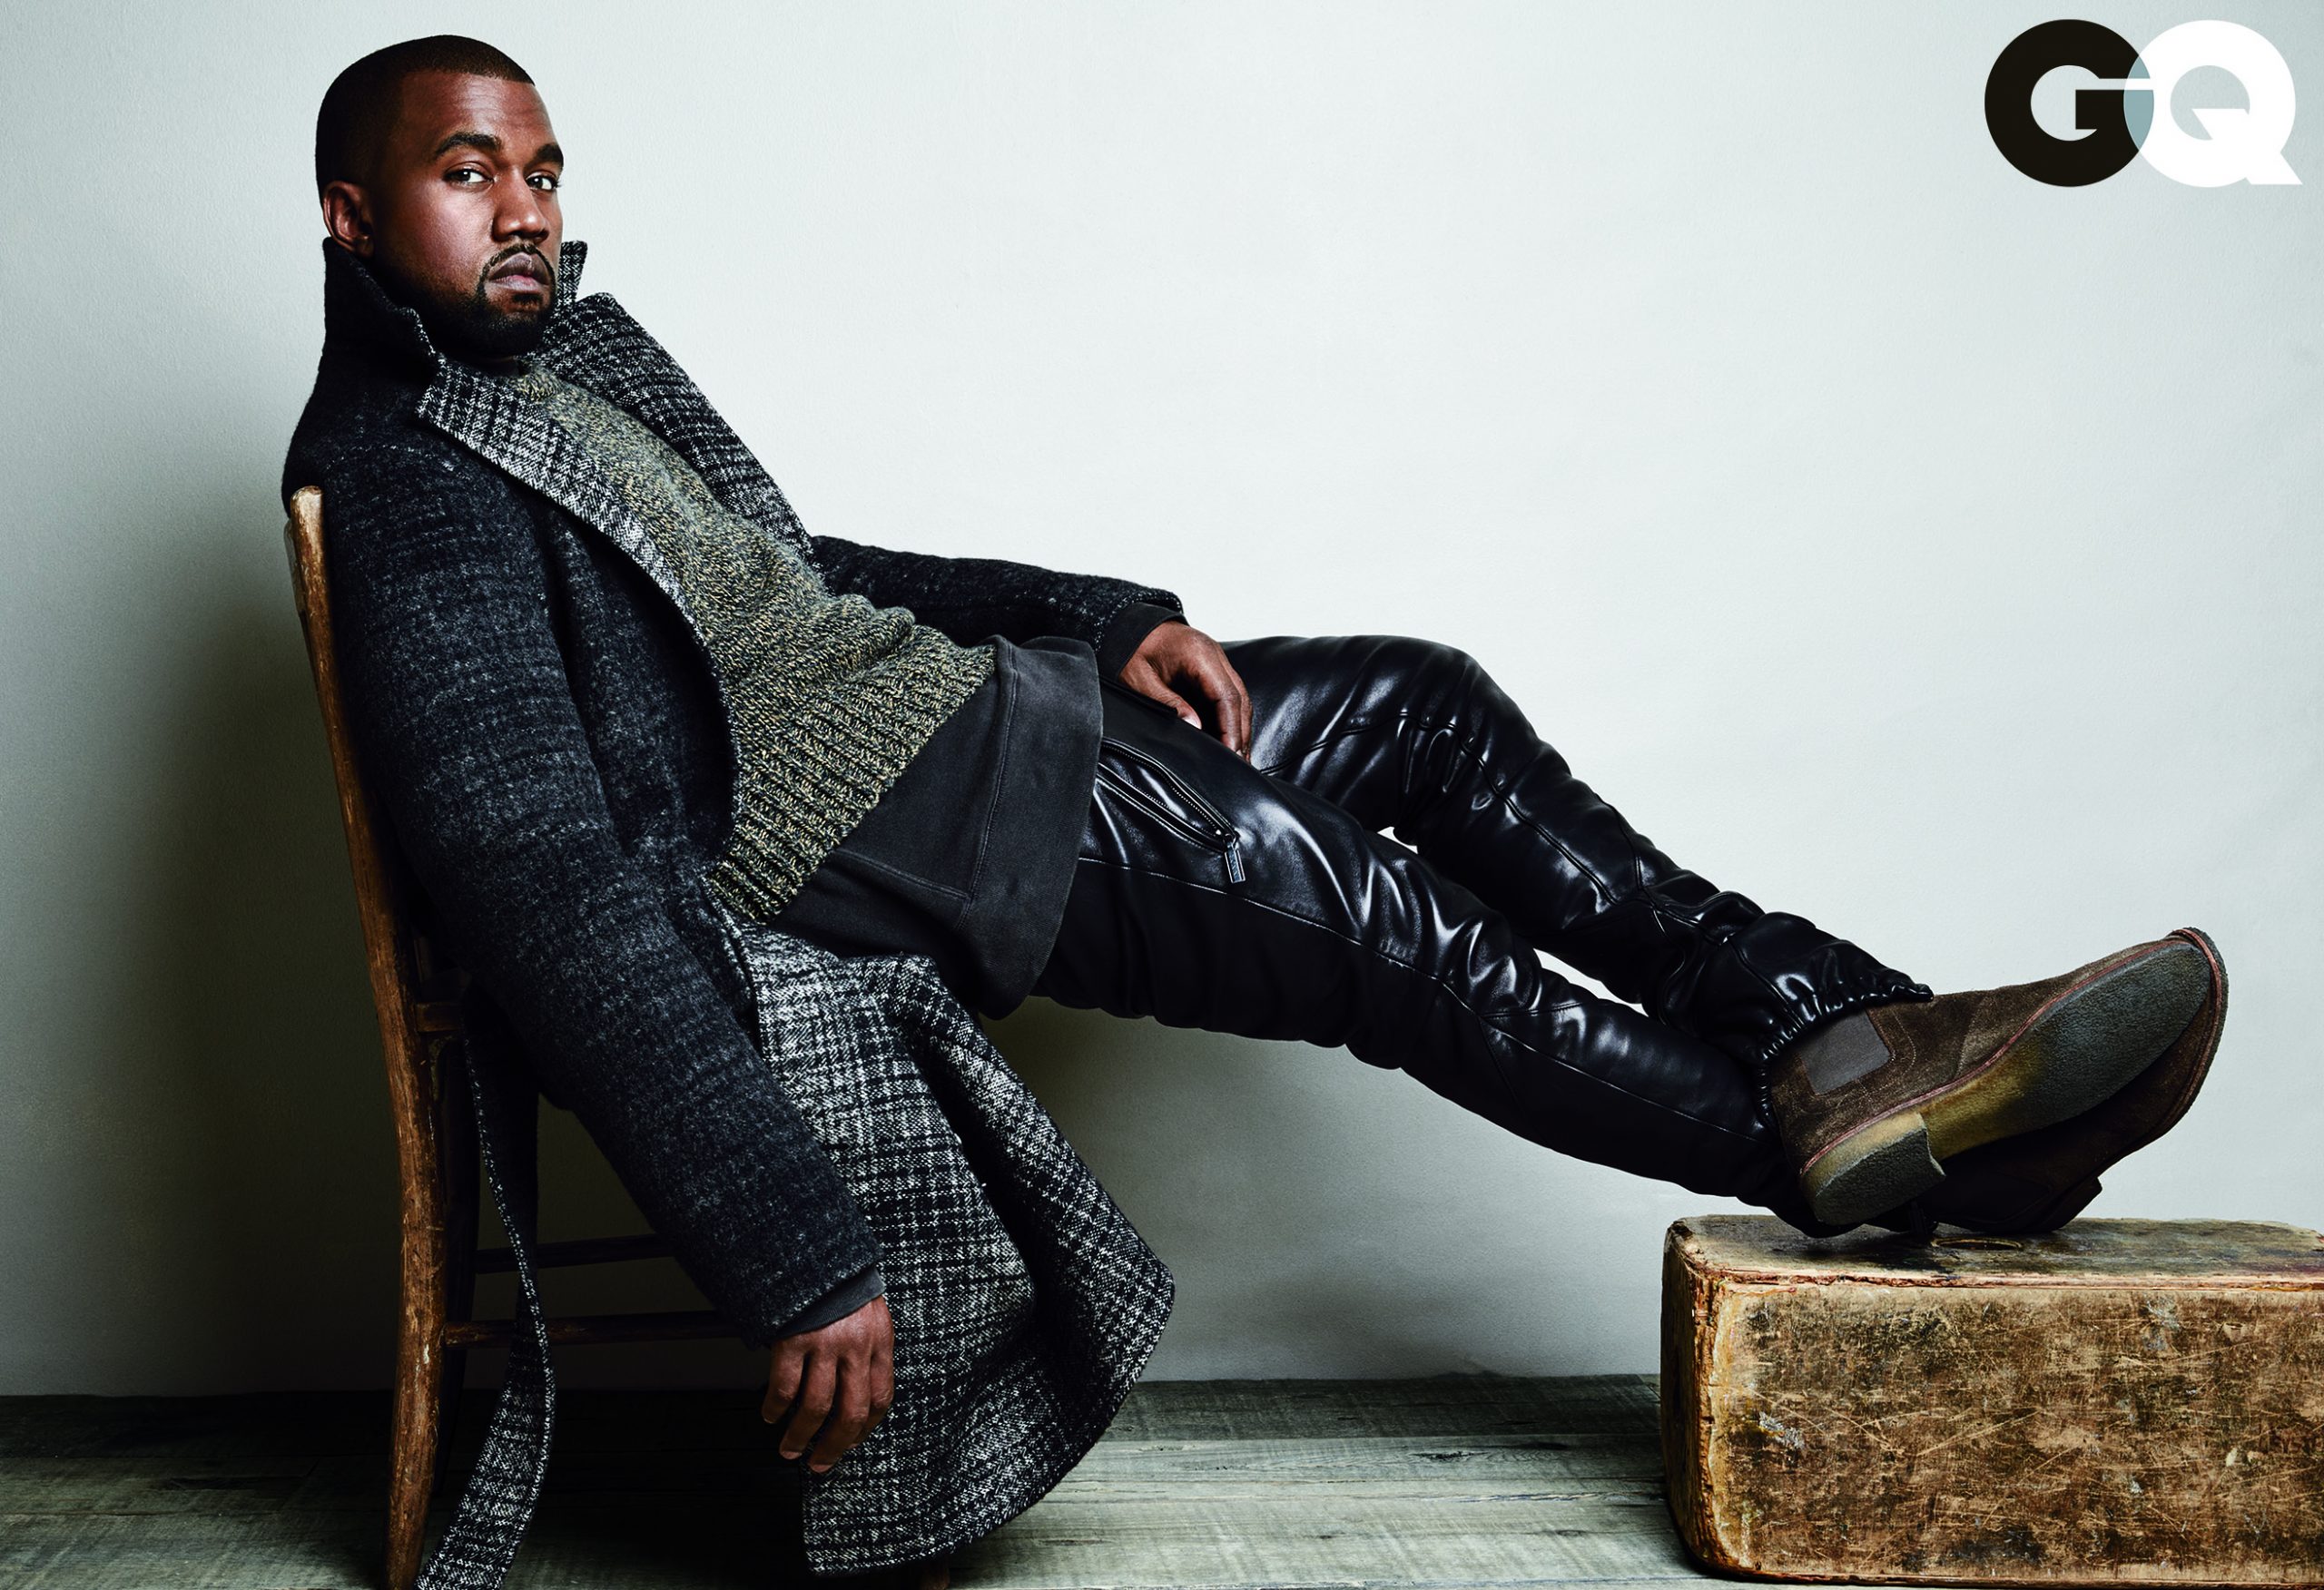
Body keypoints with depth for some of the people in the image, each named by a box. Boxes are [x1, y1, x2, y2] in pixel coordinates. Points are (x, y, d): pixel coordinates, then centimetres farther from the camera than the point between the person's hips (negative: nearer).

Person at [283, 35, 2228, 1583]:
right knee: (1391, 928, -12)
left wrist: (1103, 616, 11)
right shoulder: (410, 493, -20)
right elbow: (564, 912, -29)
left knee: (1423, 706, 4)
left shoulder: (562, 347, 11)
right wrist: (799, 1265, -34)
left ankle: (1849, 1028, 7)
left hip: (928, 683, 10)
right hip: (862, 831, -10)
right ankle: (1840, 1137, 6)